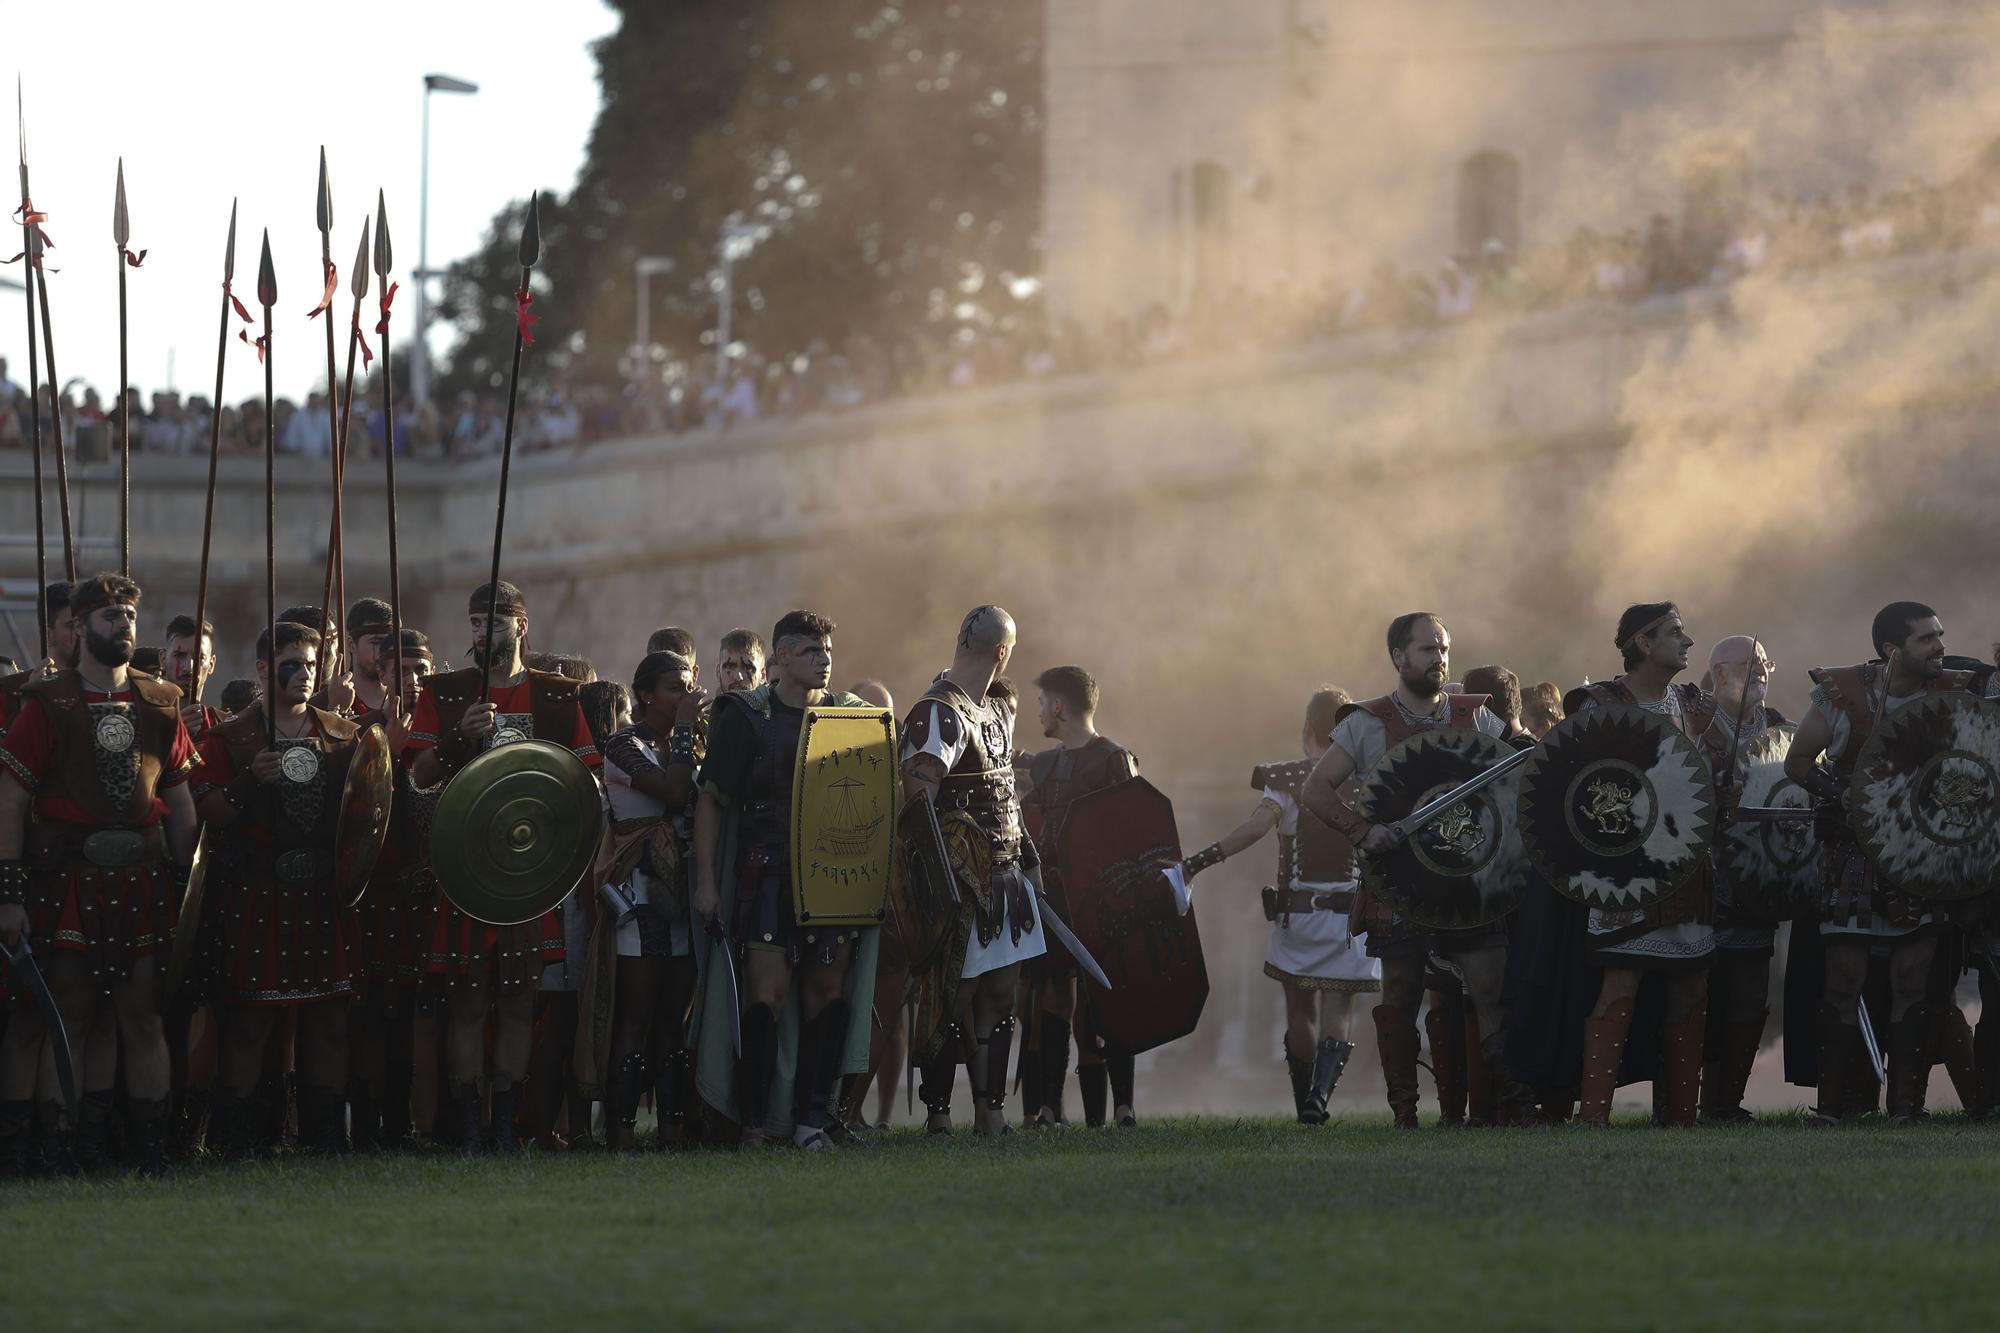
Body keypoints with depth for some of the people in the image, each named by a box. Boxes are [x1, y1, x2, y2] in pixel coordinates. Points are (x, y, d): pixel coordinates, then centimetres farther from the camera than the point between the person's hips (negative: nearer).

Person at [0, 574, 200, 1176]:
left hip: (142, 878, 3)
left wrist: (184, 885, 9)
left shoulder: (160, 706, 10)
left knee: (142, 1013, 5)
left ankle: (153, 1146, 9)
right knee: (65, 1010, -3)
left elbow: (180, 802, 15)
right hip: (67, 876, -3)